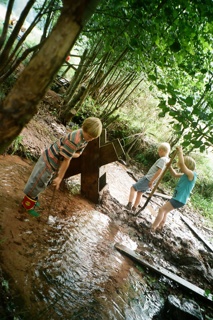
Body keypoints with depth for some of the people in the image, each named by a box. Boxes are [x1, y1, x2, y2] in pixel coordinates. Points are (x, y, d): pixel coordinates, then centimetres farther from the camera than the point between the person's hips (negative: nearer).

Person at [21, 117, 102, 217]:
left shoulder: (85, 138, -6)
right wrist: (60, 177, -17)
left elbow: (77, 154, 5)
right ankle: (27, 204, 27)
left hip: (56, 163, 8)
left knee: (44, 182, 23)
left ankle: (32, 198, 43)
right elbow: (66, 160, -27)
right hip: (50, 160, -8)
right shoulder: (74, 140, -34)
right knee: (39, 182, 8)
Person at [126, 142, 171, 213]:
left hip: (148, 179, -9)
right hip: (150, 180, 9)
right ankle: (134, 208, 29)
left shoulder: (162, 159, -20)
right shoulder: (167, 160, 8)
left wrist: (151, 181, -27)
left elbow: (159, 171, -30)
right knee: (139, 192, 21)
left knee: (133, 188, -1)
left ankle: (130, 204, -12)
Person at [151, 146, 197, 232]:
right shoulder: (187, 175, 10)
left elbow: (182, 163, -31)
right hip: (177, 197, 10)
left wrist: (180, 152, -21)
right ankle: (159, 227, 30)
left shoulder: (192, 174, -18)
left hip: (179, 199, -10)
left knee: (162, 210, -9)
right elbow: (175, 174, 23)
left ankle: (152, 228, -3)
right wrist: (169, 166, 8)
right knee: (164, 211, 19)